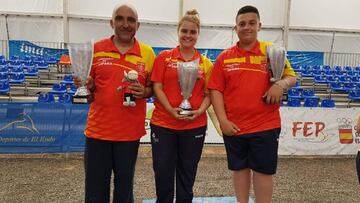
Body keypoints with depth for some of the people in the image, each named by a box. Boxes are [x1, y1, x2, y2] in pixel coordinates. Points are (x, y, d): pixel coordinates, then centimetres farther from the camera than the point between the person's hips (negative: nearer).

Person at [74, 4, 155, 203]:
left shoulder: (147, 53, 0)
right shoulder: (95, 49, 0)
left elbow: (153, 87, 9)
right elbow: (90, 87, 10)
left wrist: (144, 92, -13)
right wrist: (87, 85, -13)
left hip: (130, 131, 0)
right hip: (98, 129, 1)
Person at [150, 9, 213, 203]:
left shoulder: (205, 63, 5)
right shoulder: (164, 57, 1)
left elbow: (209, 93, 5)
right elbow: (157, 87, -3)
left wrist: (200, 111, -13)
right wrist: (171, 110, -16)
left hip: (195, 125, 1)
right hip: (163, 124, -1)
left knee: (187, 172, 14)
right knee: (162, 171, 8)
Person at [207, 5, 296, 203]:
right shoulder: (224, 57, 3)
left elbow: (291, 77, 5)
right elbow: (215, 90, 0)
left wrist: (280, 84, -18)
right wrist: (223, 120, -8)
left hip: (265, 125, -1)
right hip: (233, 126, 2)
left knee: (263, 170, 8)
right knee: (239, 168, 15)